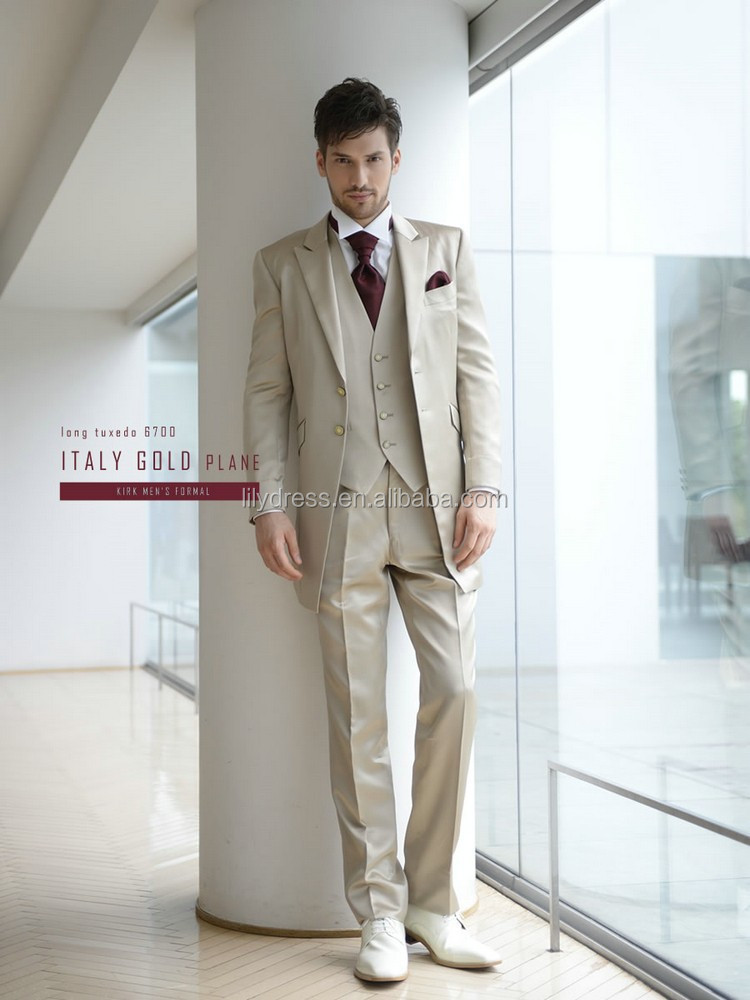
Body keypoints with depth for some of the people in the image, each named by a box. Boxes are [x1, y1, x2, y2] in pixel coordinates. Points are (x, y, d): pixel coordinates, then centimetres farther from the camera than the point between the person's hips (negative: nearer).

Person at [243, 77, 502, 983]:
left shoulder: (445, 250, 13)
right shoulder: (283, 265, 11)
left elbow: (478, 373, 8)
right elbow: (266, 391, 7)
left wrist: (483, 489, -2)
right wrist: (270, 503, -4)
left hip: (435, 506, 1)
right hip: (338, 512, -1)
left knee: (453, 693, -5)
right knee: (358, 717, 2)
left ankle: (431, 902, 10)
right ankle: (379, 912, 12)